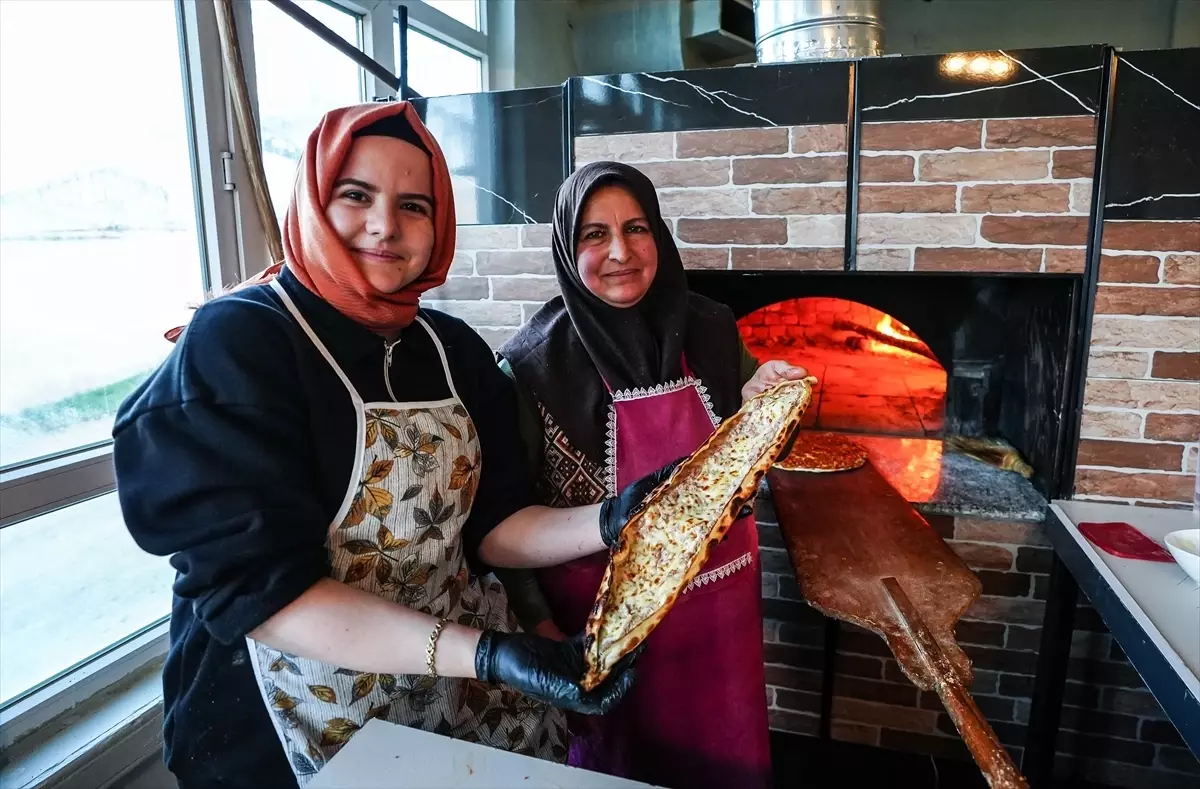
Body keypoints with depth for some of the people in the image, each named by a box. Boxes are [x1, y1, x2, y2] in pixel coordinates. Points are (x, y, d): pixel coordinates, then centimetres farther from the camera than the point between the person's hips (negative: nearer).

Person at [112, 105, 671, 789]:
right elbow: (255, 588, -22)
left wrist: (607, 523, -17)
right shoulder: (234, 345, -15)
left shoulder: (456, 349, 1)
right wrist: (481, 653, -30)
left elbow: (490, 527, 1)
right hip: (306, 734, -5)